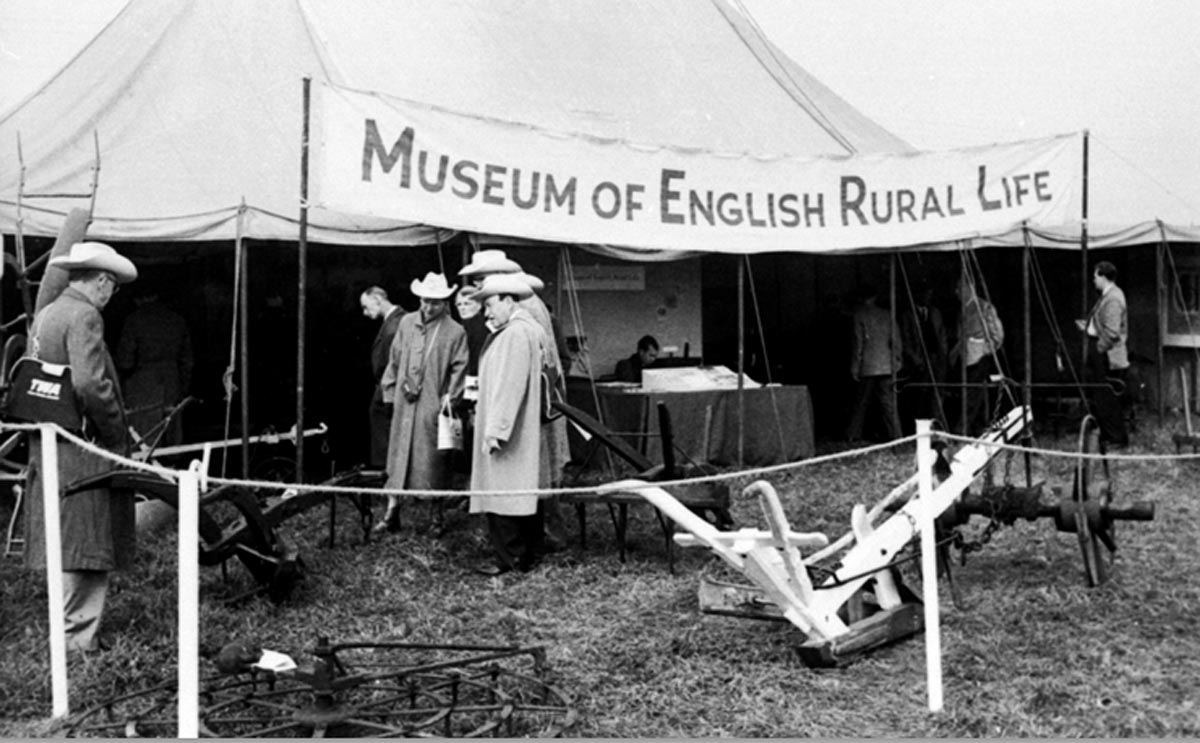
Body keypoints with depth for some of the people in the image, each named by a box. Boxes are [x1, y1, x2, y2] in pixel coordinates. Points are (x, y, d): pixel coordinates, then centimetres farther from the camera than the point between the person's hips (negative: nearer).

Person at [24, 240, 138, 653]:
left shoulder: (44, 314, 15)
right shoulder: (83, 316, -14)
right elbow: (90, 384, -25)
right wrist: (119, 431, -14)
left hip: (46, 445, 9)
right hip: (84, 449, -9)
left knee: (63, 540, 16)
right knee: (86, 542, -3)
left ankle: (65, 630, 27)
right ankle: (77, 639, 3)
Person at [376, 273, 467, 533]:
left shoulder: (455, 332, -4)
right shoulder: (406, 323, 8)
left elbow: (459, 368, -3)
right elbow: (394, 358, 14)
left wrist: (450, 398, -9)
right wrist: (391, 390, 10)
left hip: (433, 405, -4)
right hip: (404, 404, 4)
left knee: (431, 461, 2)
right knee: (398, 457, 7)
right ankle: (392, 514, 14)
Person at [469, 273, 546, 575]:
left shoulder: (515, 334, -17)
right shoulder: (531, 329, 14)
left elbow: (509, 386, -22)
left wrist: (495, 429, -22)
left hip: (507, 430, -10)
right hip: (528, 433, 10)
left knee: (501, 491, -6)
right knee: (526, 491, 13)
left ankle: (509, 558, -2)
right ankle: (530, 555, 20)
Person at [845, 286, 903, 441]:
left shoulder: (859, 314, -4)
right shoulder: (886, 315, 7)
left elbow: (858, 342, -8)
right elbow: (895, 339, 6)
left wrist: (854, 367, -5)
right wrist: (895, 363, 12)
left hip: (867, 367, -3)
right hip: (886, 367, 3)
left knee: (860, 402, 6)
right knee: (888, 402, 5)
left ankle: (853, 434, 8)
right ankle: (895, 434, 0)